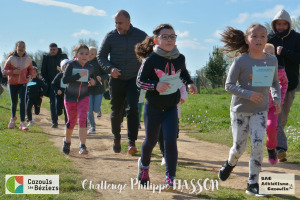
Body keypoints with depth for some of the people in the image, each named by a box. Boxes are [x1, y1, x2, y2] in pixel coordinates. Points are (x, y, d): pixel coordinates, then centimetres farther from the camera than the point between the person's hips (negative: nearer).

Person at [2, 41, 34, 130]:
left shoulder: (28, 59, -2)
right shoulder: (11, 58, -8)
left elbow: (31, 69, 15)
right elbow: (4, 70, -4)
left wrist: (30, 75, -6)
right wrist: (13, 71, -22)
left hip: (23, 83, 0)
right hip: (12, 83, 0)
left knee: (22, 101, -14)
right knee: (14, 102, 10)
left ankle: (22, 123, -10)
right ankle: (13, 118, 40)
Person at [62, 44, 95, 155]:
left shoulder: (90, 68, 1)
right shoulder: (71, 65, -11)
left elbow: (92, 80, 18)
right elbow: (64, 79, -21)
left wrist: (93, 82, -6)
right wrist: (79, 75, -30)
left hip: (84, 97, 1)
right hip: (70, 97, -1)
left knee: (83, 119, -16)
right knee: (72, 121, 9)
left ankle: (82, 146, -19)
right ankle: (67, 142, 35)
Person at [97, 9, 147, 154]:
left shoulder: (141, 36, -2)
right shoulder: (110, 36, -2)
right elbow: (101, 56, 3)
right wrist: (110, 68, -14)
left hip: (134, 79, -1)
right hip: (116, 79, 1)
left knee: (132, 109, -16)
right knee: (116, 111, 8)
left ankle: (132, 142, -16)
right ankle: (116, 138, 31)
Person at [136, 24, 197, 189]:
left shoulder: (180, 58, -2)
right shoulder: (151, 60, -15)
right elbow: (139, 81, -10)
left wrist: (189, 83, 3)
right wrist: (155, 85, -27)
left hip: (171, 108, 2)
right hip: (153, 107, -2)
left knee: (171, 141, -11)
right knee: (151, 140, 12)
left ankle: (170, 178, -3)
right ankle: (144, 164, 43)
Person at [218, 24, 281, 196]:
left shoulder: (272, 60, -1)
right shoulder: (240, 61, -13)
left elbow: (275, 82, 14)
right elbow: (229, 85, -13)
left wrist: (277, 98, -3)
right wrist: (249, 94, -26)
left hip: (260, 111, 2)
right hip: (240, 110, -2)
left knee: (258, 145, -12)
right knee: (239, 148, 3)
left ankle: (253, 184, -2)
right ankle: (230, 163, 39)